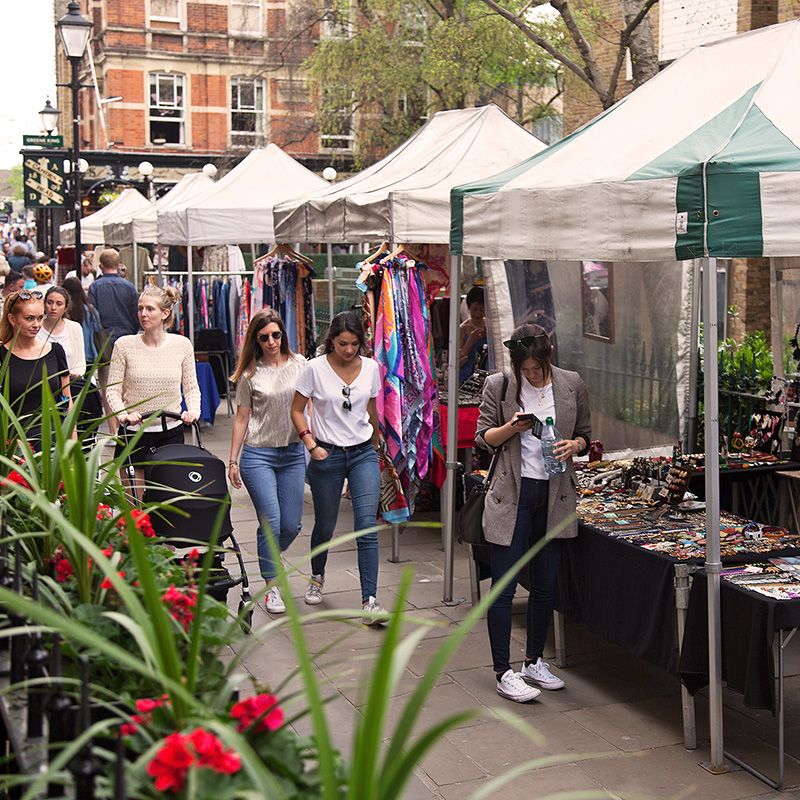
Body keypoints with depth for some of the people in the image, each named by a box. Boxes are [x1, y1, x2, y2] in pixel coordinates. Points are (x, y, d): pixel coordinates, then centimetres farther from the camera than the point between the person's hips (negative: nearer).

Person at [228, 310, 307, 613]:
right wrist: (233, 460, 4)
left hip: (293, 453, 3)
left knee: (291, 526, 4)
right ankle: (272, 586, 7)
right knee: (271, 522, -7)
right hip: (258, 454, -3)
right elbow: (242, 419, 4)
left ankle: (268, 562, 35)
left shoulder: (299, 364, 4)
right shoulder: (249, 374, -1)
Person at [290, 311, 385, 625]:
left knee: (367, 527, -10)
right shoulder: (315, 368, -8)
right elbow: (297, 410, 0)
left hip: (363, 454, 2)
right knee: (325, 526, 12)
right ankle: (317, 578, 42)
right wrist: (311, 444, -11)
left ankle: (369, 602, -11)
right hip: (327, 455, -1)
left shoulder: (371, 368, 1)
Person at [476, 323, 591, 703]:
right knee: (504, 586, -3)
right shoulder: (498, 385, -4)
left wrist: (574, 445, -10)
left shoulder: (571, 384, 3)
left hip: (555, 495, 3)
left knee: (545, 586, 12)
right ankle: (503, 672, 8)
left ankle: (534, 662, 29)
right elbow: (482, 437, 1)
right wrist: (511, 427, -18)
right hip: (511, 494, -3)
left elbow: (585, 433, 13)